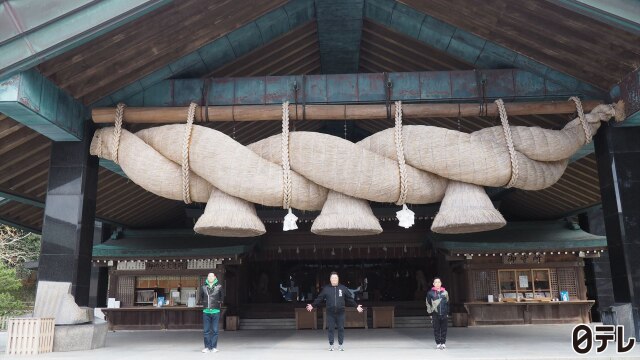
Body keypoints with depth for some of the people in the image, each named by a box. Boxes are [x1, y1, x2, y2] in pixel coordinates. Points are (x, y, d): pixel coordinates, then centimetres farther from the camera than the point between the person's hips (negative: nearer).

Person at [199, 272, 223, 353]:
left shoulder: (219, 287, 0)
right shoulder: (203, 287, 4)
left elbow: (222, 296, 14)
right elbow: (201, 296, 20)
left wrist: (219, 303, 7)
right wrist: (203, 303, 11)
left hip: (216, 311, -1)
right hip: (206, 311, 1)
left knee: (215, 330, 1)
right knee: (206, 330, 4)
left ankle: (214, 347, 9)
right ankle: (207, 347, 12)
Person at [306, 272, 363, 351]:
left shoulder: (343, 288, 4)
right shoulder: (326, 288, 3)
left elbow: (350, 299, 8)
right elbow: (319, 298, 5)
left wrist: (357, 306, 6)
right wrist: (312, 305, 1)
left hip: (340, 313, 0)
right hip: (330, 313, 0)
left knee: (341, 329, 4)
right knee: (330, 329, 4)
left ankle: (340, 345, 16)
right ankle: (331, 345, 15)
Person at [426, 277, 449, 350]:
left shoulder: (445, 292, 7)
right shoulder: (430, 293, 0)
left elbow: (447, 303, 14)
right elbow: (428, 303, 4)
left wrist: (447, 312, 9)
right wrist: (430, 313, 0)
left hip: (444, 314, 2)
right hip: (435, 314, -2)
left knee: (444, 329, 4)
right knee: (436, 329, 1)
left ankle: (443, 343, 14)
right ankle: (438, 343, 10)